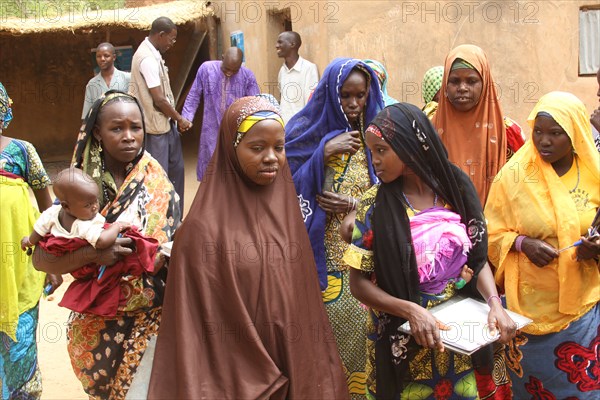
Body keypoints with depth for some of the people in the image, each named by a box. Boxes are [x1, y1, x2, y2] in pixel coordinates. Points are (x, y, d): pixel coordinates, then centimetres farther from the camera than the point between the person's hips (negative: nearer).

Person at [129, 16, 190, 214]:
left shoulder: (152, 53, 9)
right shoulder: (147, 58, -21)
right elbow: (158, 99, -21)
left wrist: (175, 118, 8)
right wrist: (180, 119, -8)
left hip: (166, 122, 10)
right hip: (155, 126, -10)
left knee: (176, 168, 15)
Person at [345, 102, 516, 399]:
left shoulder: (457, 189, -5)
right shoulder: (374, 205, -12)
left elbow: (478, 259, 1)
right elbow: (359, 283, -10)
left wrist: (494, 302, -17)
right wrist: (410, 310, -24)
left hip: (459, 338, 3)